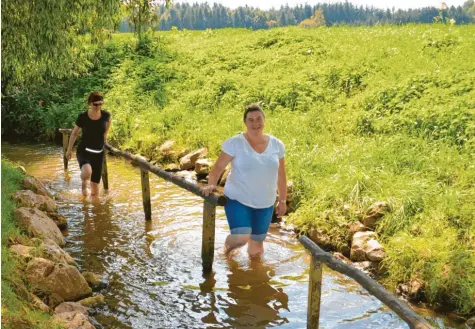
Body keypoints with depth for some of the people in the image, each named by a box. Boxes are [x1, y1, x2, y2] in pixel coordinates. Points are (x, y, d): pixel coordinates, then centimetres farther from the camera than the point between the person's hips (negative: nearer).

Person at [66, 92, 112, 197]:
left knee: (95, 183, 7)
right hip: (84, 151, -3)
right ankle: (84, 183, 2)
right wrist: (69, 150, 11)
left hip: (98, 153, 3)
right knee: (87, 172, -34)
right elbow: (74, 133, 3)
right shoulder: (82, 117, -14)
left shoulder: (105, 115, -9)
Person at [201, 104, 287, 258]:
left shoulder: (277, 145, 0)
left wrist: (282, 200, 12)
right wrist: (211, 184, -29)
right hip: (237, 199, -3)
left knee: (256, 249, 11)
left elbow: (281, 175, 9)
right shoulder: (235, 143, -11)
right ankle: (228, 244, 14)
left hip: (265, 203, 4)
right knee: (240, 238, -23)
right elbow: (218, 166, -11)